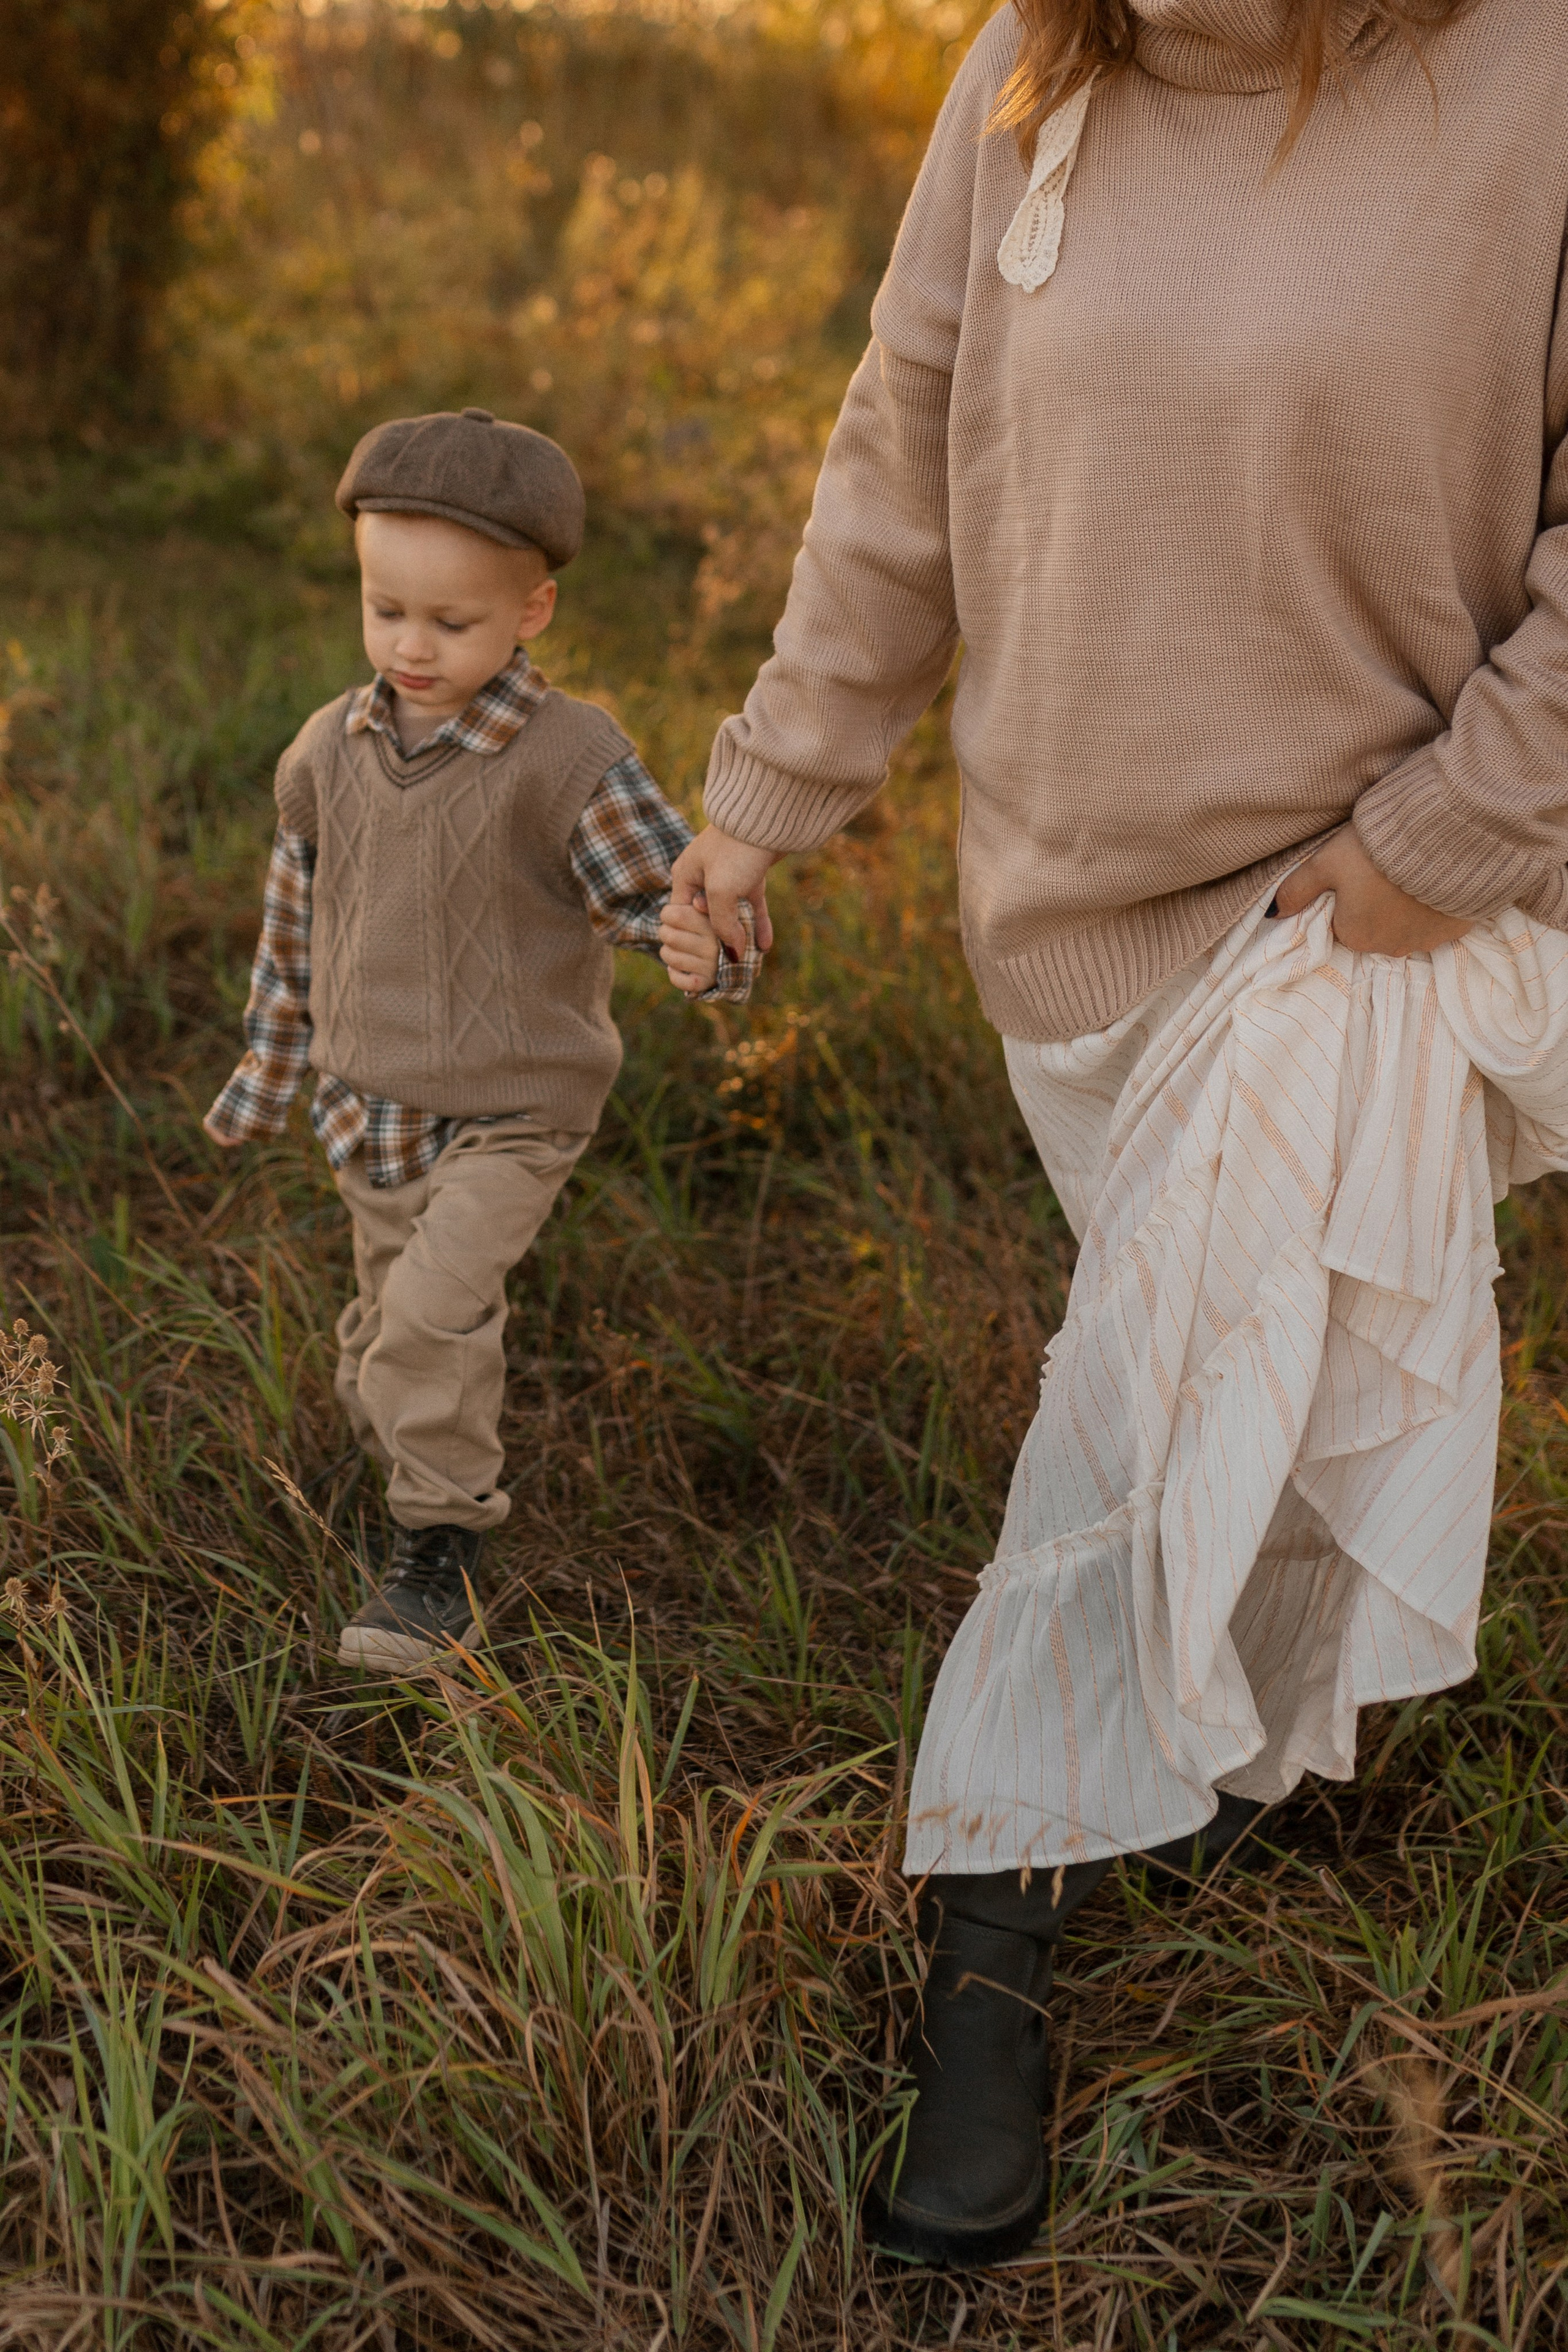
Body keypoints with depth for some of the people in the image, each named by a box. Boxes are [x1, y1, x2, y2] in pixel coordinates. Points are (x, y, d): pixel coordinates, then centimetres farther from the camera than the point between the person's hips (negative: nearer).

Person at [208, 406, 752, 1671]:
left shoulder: (569, 757, -17)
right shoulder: (331, 751, -2)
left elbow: (670, 890, -18)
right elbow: (297, 924, 11)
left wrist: (706, 948, -43)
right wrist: (270, 1067, 20)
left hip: (510, 1114, -5)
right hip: (371, 1113, 6)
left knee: (434, 1307, -21)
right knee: (386, 1325, 19)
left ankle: (439, 1560, -5)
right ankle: (421, 1482, 47)